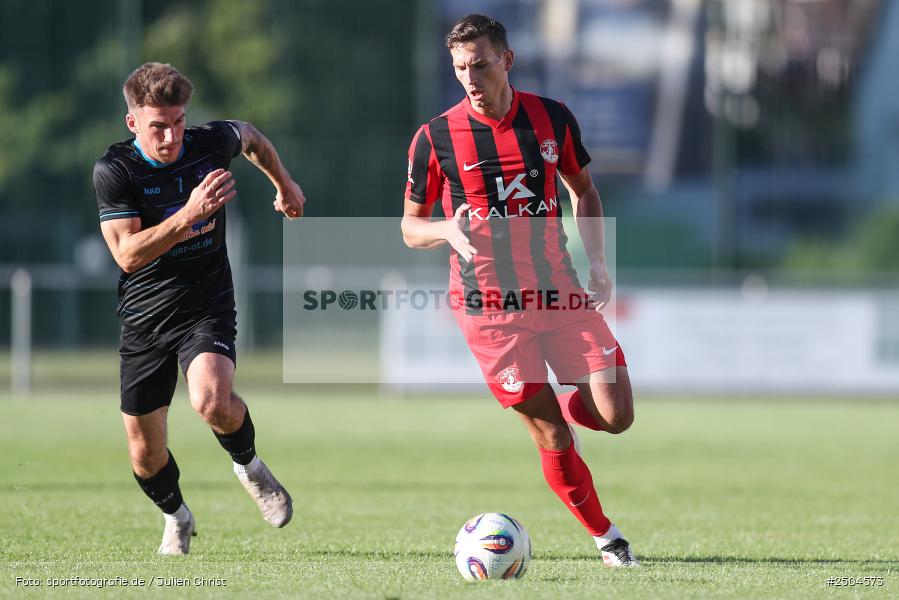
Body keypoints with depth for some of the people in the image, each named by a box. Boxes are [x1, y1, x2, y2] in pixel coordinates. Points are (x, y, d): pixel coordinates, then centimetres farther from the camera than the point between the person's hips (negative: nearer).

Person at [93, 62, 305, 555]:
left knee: (211, 400, -30)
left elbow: (251, 137, 19)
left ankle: (248, 464, 3)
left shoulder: (211, 143, -7)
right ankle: (176, 519, 37)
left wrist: (283, 184, 30)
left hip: (207, 306, 0)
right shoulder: (113, 170, -14)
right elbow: (127, 254, -22)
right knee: (144, 450, 5)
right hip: (143, 317, 1)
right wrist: (189, 214, -32)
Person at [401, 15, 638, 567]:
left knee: (616, 416, -5)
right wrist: (450, 232, -19)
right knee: (552, 437, -6)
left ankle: (553, 408, 29)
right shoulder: (435, 138, -6)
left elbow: (583, 191, 17)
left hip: (560, 292, 3)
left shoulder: (553, 118, 2)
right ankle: (605, 536, 14)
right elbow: (410, 227, 3)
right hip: (489, 307, -3)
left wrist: (597, 261, 4)